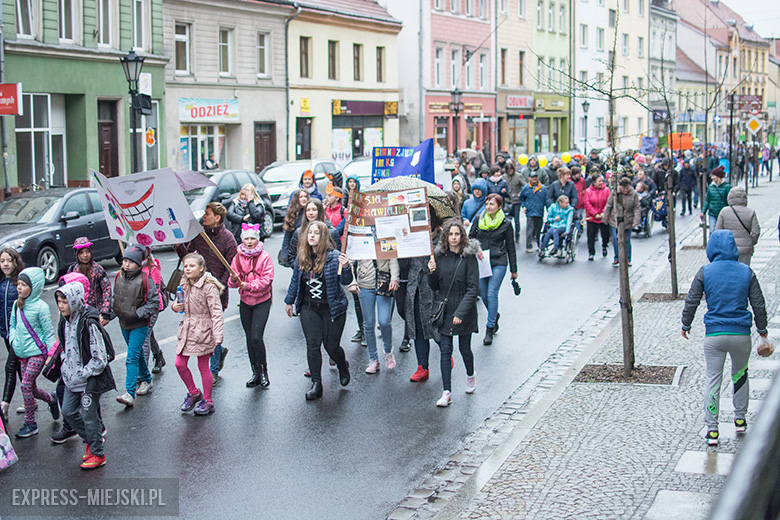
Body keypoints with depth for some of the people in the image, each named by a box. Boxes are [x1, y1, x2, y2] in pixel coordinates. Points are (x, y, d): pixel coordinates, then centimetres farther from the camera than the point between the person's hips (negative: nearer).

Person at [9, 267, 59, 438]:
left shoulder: (41, 307, -13)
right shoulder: (16, 305, 5)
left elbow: (49, 332, -9)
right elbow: (13, 326, 18)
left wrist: (50, 355, -10)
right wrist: (14, 341, 0)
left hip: (37, 353, -7)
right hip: (22, 353, 7)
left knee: (26, 385, -11)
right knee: (31, 388, 12)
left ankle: (30, 424, -1)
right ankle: (51, 400, 40)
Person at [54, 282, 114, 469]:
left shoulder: (89, 323, -22)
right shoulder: (66, 321, 3)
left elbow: (100, 359, -20)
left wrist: (82, 375, -18)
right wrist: (66, 368, 6)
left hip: (90, 378, -8)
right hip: (73, 378, 8)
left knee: (89, 415, 1)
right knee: (68, 412, 14)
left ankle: (97, 454, 16)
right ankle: (92, 440, 34)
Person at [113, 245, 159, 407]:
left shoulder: (145, 279, -15)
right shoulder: (119, 277, 3)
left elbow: (155, 302, -12)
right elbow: (116, 298, 18)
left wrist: (138, 314, -17)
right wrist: (117, 312, 4)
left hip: (139, 325, -6)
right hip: (124, 324, 6)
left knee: (132, 357, -13)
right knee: (137, 353, 21)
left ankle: (130, 394, -16)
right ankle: (146, 380, 40)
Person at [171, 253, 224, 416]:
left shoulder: (209, 286, -17)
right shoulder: (185, 284, 6)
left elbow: (216, 312, -19)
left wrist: (218, 336, -26)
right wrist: (175, 306, -1)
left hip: (203, 330, -7)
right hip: (187, 329, 7)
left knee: (203, 366, 4)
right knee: (179, 364, 6)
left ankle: (207, 401, 19)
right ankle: (193, 393, 29)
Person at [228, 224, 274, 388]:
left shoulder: (264, 257, -10)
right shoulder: (238, 257, 2)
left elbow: (267, 280, -15)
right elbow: (232, 282, 0)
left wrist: (249, 285, -24)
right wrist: (234, 280, -23)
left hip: (262, 302, -4)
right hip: (245, 302, 4)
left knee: (256, 337, -14)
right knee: (249, 338, 9)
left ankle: (263, 371, 5)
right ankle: (256, 373, 20)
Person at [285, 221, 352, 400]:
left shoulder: (333, 256, -13)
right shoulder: (302, 256, 2)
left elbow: (346, 281, -16)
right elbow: (295, 280, 14)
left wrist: (345, 268, -35)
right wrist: (290, 301, 19)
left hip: (332, 308, -4)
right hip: (309, 308, 4)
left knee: (331, 345, 4)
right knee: (312, 345, -2)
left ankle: (343, 367, 37)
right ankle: (316, 384, 5)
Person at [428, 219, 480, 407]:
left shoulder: (469, 257, -9)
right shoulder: (439, 255, 2)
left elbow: (473, 288, -12)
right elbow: (434, 287, 8)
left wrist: (461, 312, -20)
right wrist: (432, 273, -14)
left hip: (464, 312, -3)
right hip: (444, 311, 3)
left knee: (464, 349, 9)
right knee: (445, 350, -1)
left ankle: (470, 375, 40)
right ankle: (446, 392, 0)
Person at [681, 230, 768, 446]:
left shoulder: (705, 272, -6)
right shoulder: (746, 272, -1)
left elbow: (691, 302, -2)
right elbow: (758, 304, 3)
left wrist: (686, 325, 14)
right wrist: (762, 328, 18)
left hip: (714, 335, -1)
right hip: (741, 334, 1)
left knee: (713, 379, 6)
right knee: (740, 375, 22)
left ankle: (712, 429, 5)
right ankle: (740, 419, 32)